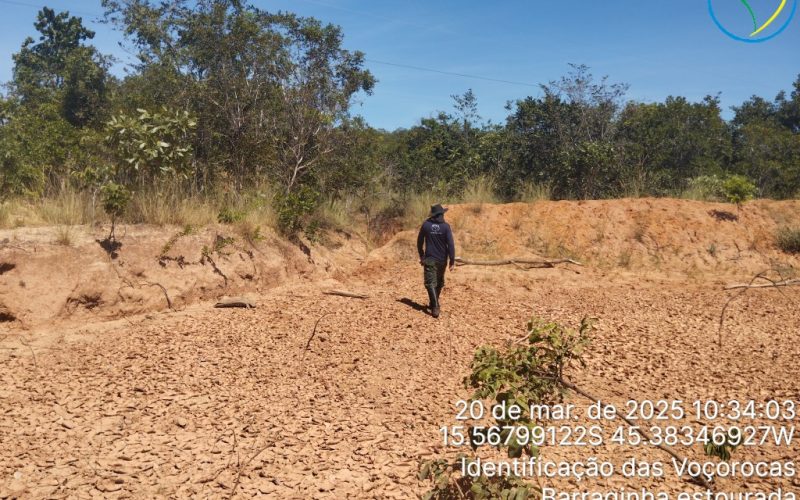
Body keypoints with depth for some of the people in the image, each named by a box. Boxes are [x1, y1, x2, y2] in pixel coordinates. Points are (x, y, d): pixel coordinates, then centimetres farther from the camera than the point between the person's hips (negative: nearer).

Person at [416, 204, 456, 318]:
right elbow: (451, 244, -13)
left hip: (429, 259, -1)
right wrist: (452, 261, -8)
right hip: (442, 259, 1)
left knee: (430, 283, -5)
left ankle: (435, 307, -20)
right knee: (439, 282, 19)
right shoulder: (445, 226, -9)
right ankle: (434, 303, 32)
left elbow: (419, 241, 6)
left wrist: (421, 256, 20)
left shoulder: (426, 225, -3)